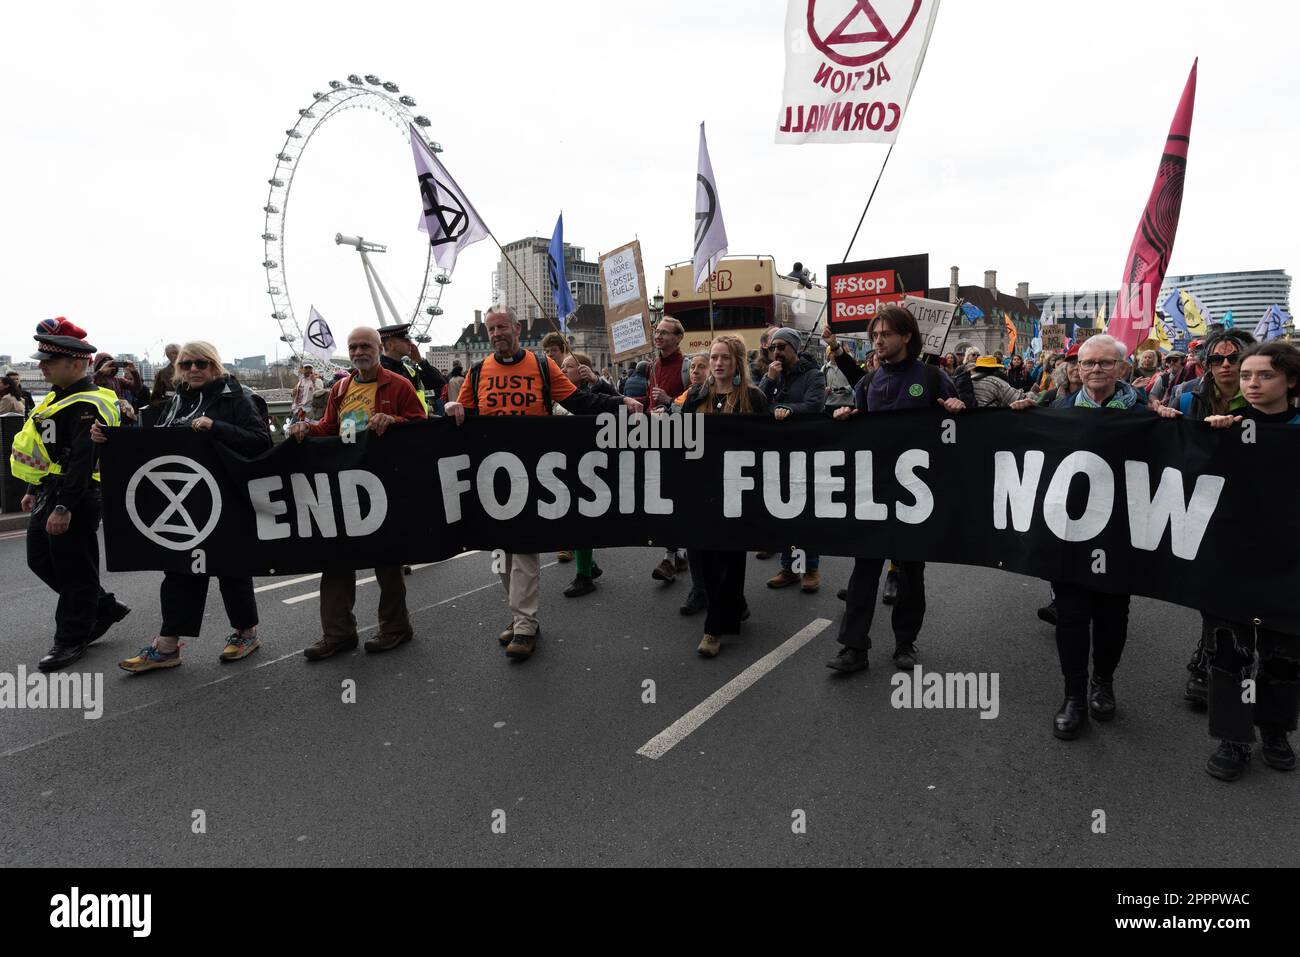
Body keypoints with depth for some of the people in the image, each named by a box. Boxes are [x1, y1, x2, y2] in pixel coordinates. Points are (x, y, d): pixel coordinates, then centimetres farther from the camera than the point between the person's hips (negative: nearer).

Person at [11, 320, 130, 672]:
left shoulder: (86, 405, -20)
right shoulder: (57, 397, 13)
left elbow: (82, 461, -27)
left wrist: (65, 506, -29)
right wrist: (34, 491, 24)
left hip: (76, 500, -11)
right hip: (50, 496, 11)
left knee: (74, 572, 1)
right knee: (41, 561, 19)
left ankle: (71, 640, 14)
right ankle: (105, 607, 29)